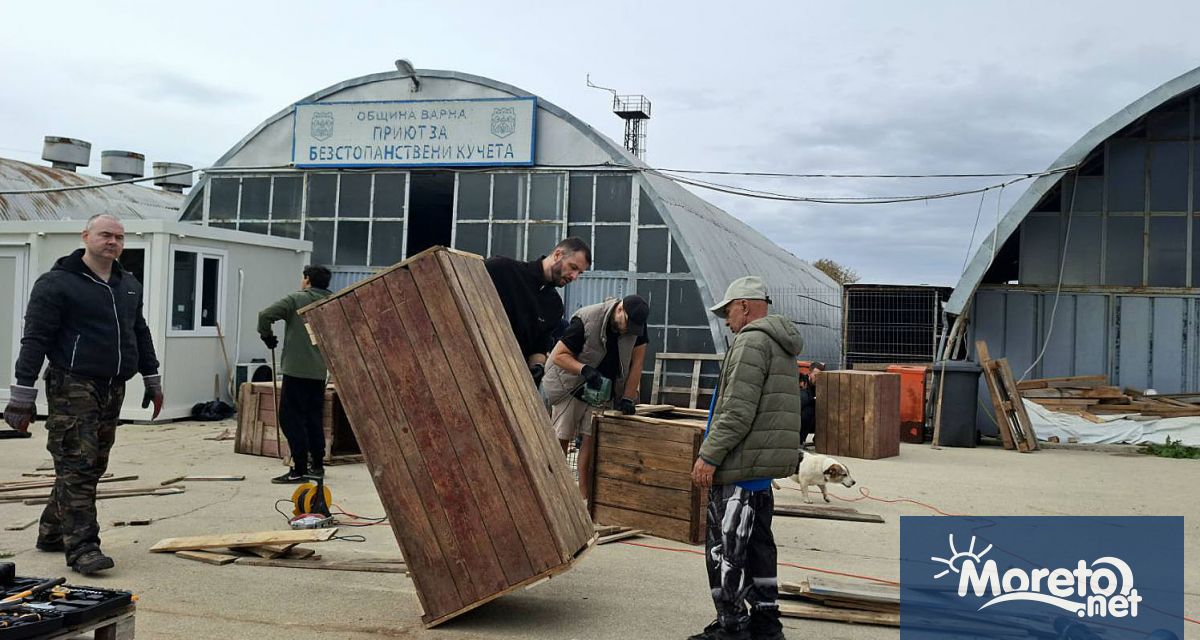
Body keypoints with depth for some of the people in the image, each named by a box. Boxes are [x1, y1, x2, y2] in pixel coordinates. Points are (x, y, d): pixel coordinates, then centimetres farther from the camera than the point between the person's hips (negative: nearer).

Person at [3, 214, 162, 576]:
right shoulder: (57, 283, -6)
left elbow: (140, 334, 26)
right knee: (77, 467, -10)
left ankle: (52, 533, 25)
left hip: (112, 390, 7)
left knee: (93, 466, 11)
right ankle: (82, 548, -11)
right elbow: (35, 339, -10)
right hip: (73, 387, -7)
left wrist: (152, 380, 25)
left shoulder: (129, 285, 16)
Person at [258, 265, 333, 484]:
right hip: (319, 372, 6)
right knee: (314, 419, 16)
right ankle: (317, 465, 22)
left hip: (296, 369, -6)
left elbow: (266, 315, -12)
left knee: (291, 419, -2)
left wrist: (267, 336, 4)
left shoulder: (296, 299, -5)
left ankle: (299, 469, -6)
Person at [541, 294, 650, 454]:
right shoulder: (586, 320, -23)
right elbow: (559, 356, -19)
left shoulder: (637, 324, -12)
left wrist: (628, 398, -14)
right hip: (571, 389, -3)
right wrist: (584, 369, -36)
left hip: (603, 392, 3)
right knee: (561, 439, -5)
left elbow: (636, 363, -8)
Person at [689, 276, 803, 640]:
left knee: (725, 549, -5)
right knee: (756, 545, 16)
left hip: (742, 463, -10)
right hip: (763, 465, 10)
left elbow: (738, 411, -21)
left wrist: (709, 456, -18)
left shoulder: (752, 341, -12)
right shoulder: (780, 346, 20)